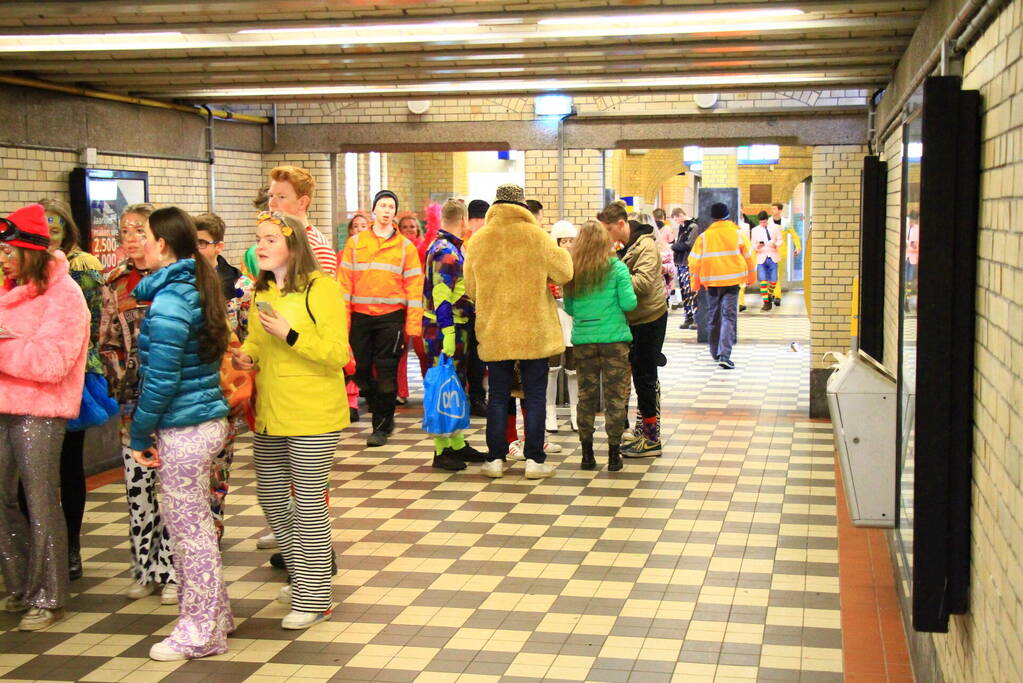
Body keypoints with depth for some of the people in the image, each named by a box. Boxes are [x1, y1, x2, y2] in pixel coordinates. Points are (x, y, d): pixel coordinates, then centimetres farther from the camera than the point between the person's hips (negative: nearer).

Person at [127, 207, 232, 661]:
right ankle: (214, 615, 32)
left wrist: (140, 436, -11)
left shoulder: (168, 304, -19)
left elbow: (161, 380, -19)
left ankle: (200, 633, 15)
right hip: (209, 422, 9)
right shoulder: (196, 289, 9)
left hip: (183, 432, -9)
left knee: (189, 531, 3)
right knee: (197, 526, 20)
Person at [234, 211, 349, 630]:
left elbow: (337, 353, -16)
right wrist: (245, 355, 2)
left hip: (313, 414, -8)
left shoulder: (321, 288, -12)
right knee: (271, 498, 15)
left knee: (309, 502, -1)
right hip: (270, 414, 8)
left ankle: (314, 598, 10)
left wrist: (289, 333, -25)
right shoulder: (262, 291, 10)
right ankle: (303, 579, 33)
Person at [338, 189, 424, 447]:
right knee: (362, 369, 5)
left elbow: (414, 288, 2)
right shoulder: (355, 242, 8)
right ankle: (383, 415, 25)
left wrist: (412, 327, -6)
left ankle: (382, 426, 8)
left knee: (386, 372, -2)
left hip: (391, 317, -2)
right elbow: (344, 282, 5)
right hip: (360, 316, 2)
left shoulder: (405, 246, 5)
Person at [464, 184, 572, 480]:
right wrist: (561, 252, 18)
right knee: (534, 396, 5)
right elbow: (564, 273, -3)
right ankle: (534, 460, 6)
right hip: (534, 330, -2)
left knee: (498, 396, 10)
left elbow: (470, 288, 8)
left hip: (494, 333, 2)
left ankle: (496, 458, 12)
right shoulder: (536, 236, -8)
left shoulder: (479, 240, 0)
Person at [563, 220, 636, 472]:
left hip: (583, 340, 3)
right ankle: (613, 454, 7)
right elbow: (629, 303, -10)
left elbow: (568, 308, 7)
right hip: (614, 338, -2)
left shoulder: (572, 271, 0)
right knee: (615, 396, 5)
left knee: (586, 395, 11)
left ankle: (587, 454, 14)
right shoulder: (617, 268, -7)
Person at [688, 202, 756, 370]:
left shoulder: (704, 236, 0)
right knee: (728, 316, -4)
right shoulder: (738, 232, 0)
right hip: (732, 280, -1)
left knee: (713, 317, 15)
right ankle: (724, 355, -18)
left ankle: (716, 352, 26)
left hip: (711, 281, 1)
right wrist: (751, 277, 16)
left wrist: (696, 282, 11)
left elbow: (695, 260, 0)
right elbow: (749, 255, 4)